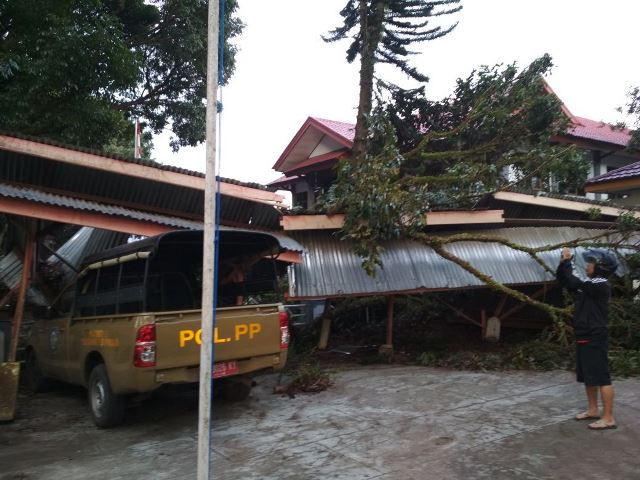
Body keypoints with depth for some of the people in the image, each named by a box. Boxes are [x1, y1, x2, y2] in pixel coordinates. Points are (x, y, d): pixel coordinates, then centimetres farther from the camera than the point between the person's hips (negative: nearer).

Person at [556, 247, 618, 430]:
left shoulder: (601, 284, -15)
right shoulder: (589, 284, 13)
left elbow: (574, 283, -26)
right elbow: (563, 281, 16)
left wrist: (567, 262, -15)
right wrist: (563, 262, 0)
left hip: (595, 339, -10)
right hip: (584, 339, 10)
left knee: (601, 377, -5)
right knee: (587, 377, 17)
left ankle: (608, 418, 1)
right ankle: (593, 410, 28)